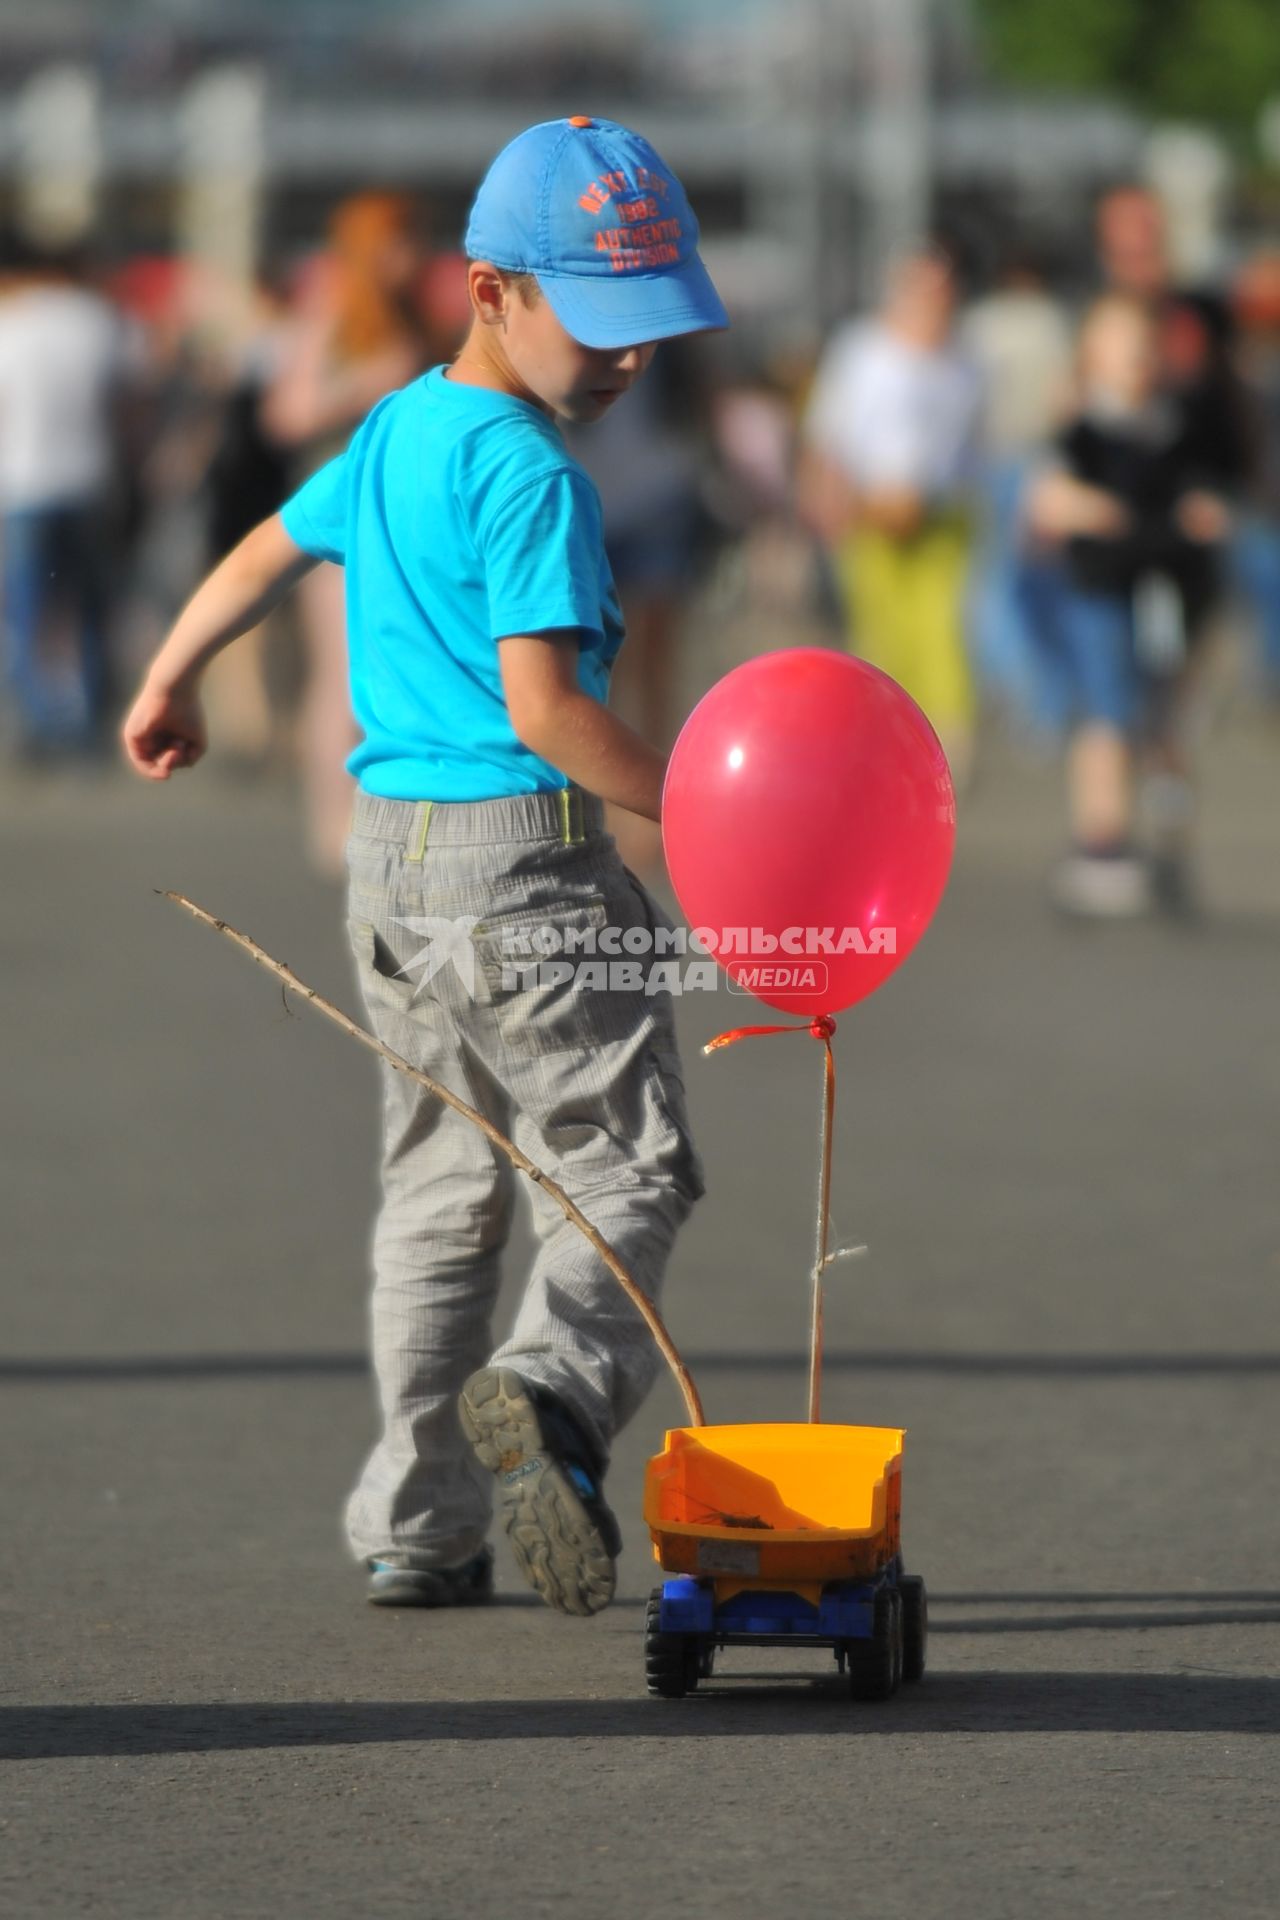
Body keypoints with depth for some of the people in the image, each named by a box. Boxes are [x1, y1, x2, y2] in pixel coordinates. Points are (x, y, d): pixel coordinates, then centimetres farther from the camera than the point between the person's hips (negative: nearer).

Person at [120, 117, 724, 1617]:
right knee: (626, 1164, -5)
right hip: (520, 856, -8)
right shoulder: (530, 476, -15)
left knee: (441, 1193, 14)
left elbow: (271, 547, 30)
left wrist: (171, 682, 45)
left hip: (390, 857, 8)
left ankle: (412, 1531, 14)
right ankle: (554, 1386, -31)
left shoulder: (393, 435, 13)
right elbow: (542, 705, -21)